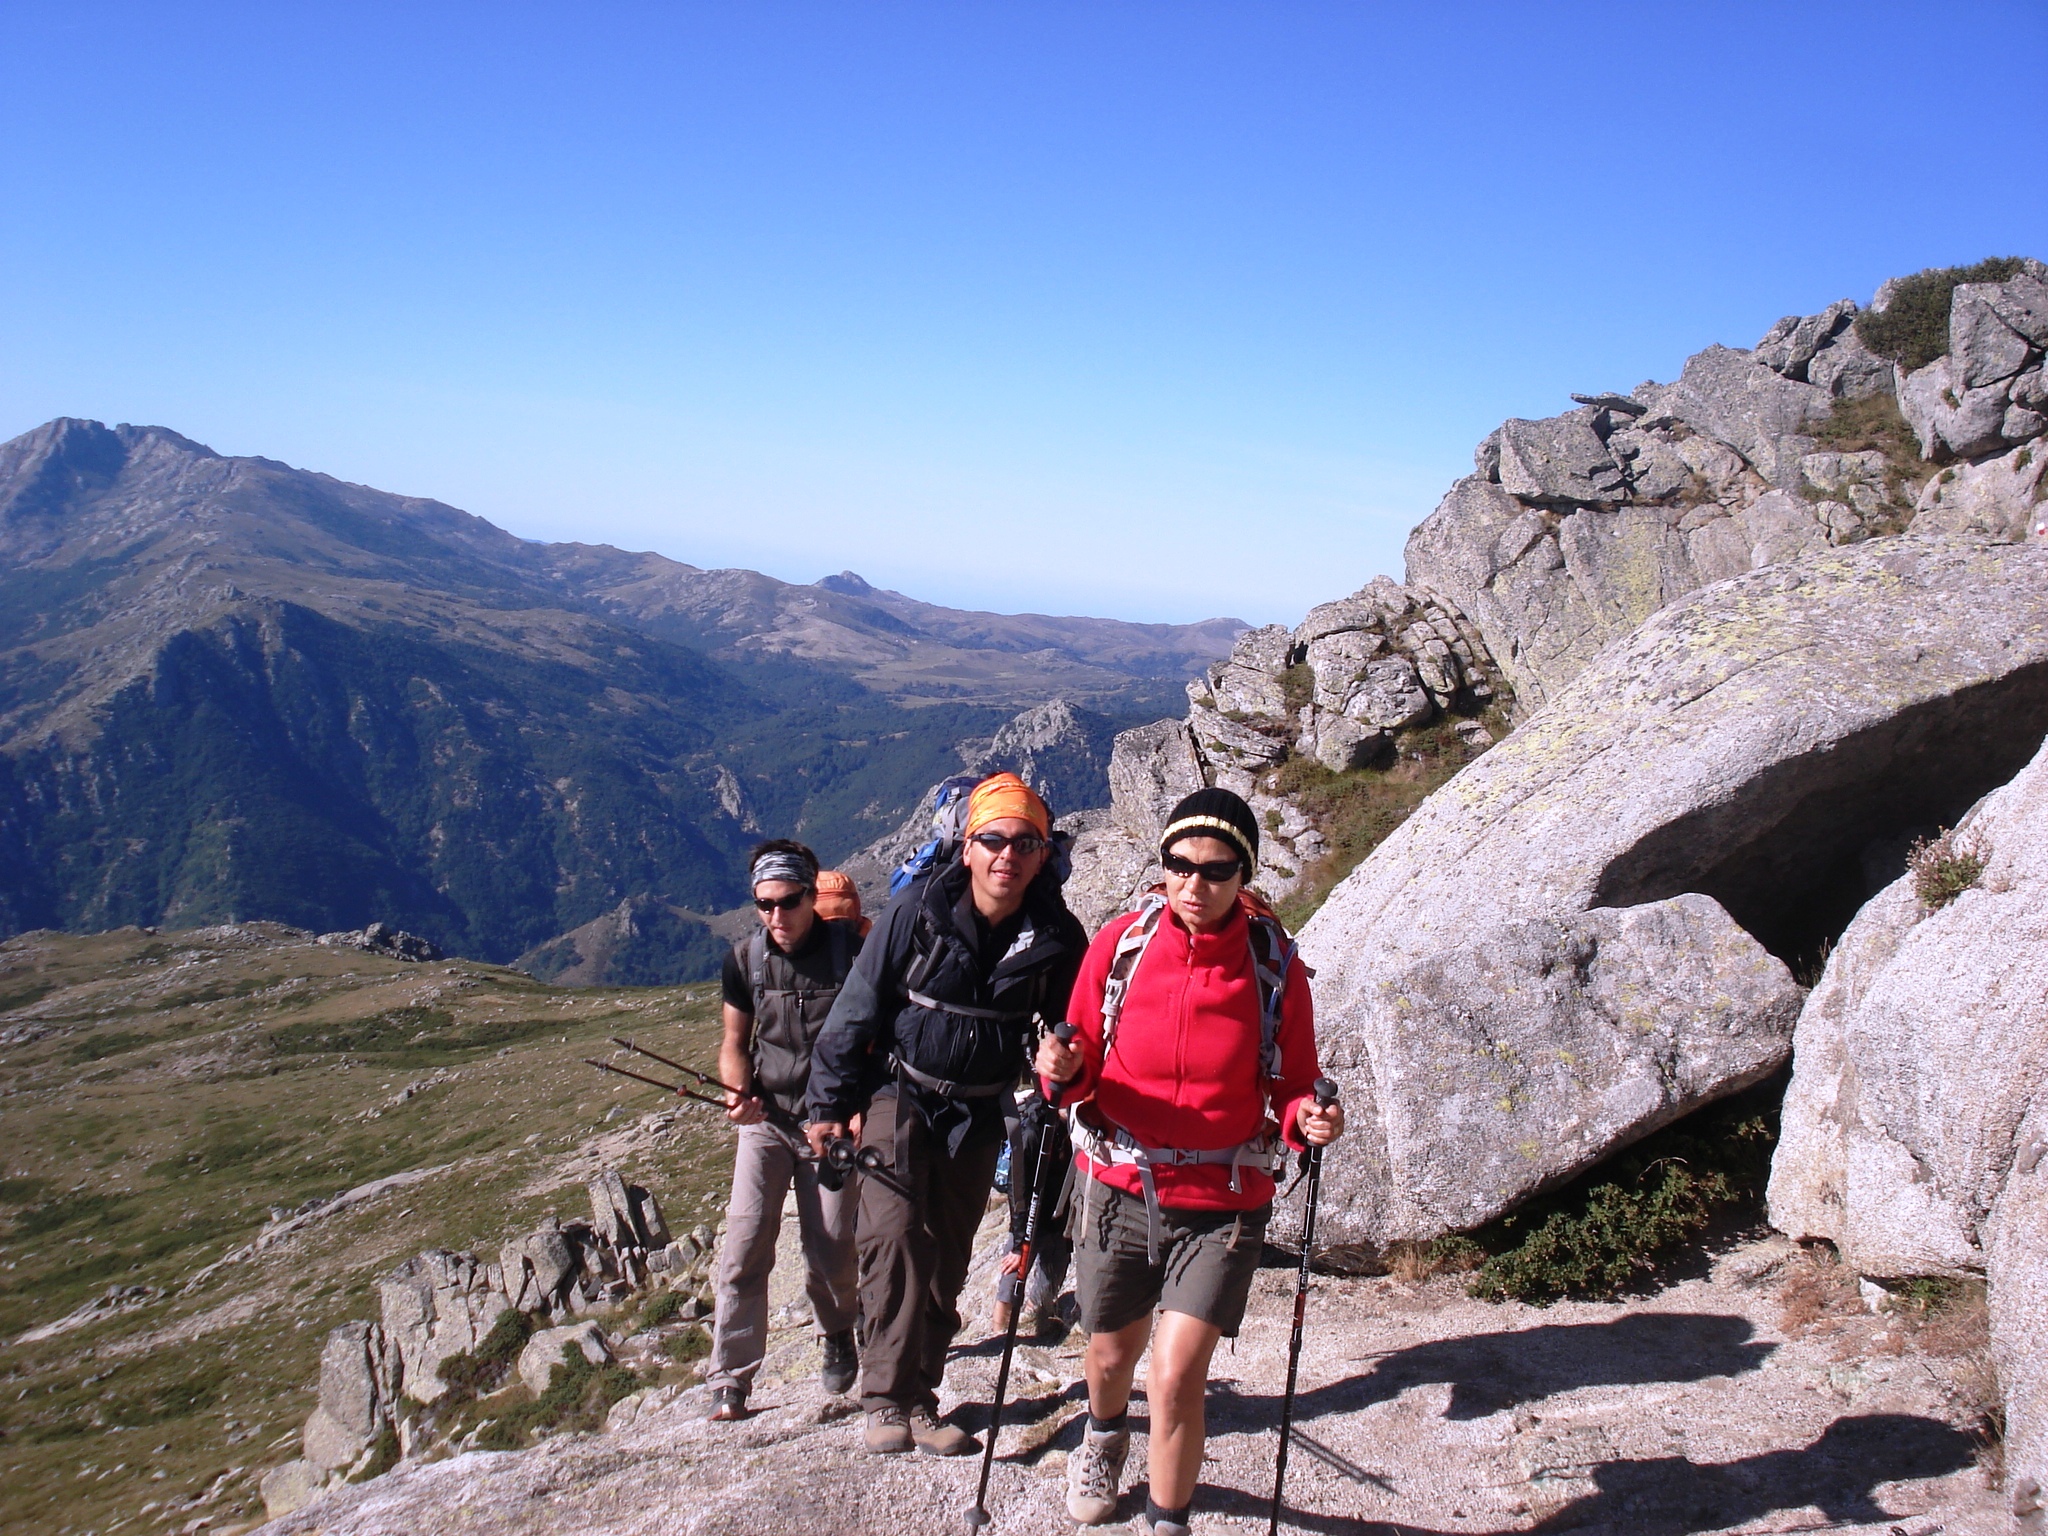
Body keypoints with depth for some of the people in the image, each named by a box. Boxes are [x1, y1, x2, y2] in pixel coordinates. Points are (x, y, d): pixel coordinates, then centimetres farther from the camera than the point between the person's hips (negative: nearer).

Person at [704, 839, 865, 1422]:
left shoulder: (852, 951, -9)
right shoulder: (746, 958, -1)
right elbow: (734, 1041, 10)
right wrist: (739, 1092, -10)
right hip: (765, 1120, 2)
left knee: (831, 1252, 2)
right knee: (745, 1247, -9)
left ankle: (838, 1335, 34)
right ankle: (731, 1378, 1)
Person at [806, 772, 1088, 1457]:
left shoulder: (1056, 938, -11)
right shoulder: (916, 911, -16)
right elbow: (859, 1008, -8)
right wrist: (829, 1103, -4)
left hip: (979, 1114, 2)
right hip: (901, 1097, -2)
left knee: (947, 1255, 7)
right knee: (894, 1237, -14)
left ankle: (919, 1398, 17)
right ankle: (889, 1399, -6)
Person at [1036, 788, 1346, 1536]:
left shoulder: (1275, 966, -10)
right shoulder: (1121, 943, -8)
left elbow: (1291, 1086, 0)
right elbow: (1084, 1061, 0)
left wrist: (1308, 1118, -21)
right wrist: (1064, 1073, -22)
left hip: (1223, 1201, -2)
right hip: (1117, 1187, 2)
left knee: (1177, 1377, -11)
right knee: (1111, 1353, 21)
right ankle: (1104, 1436, 57)